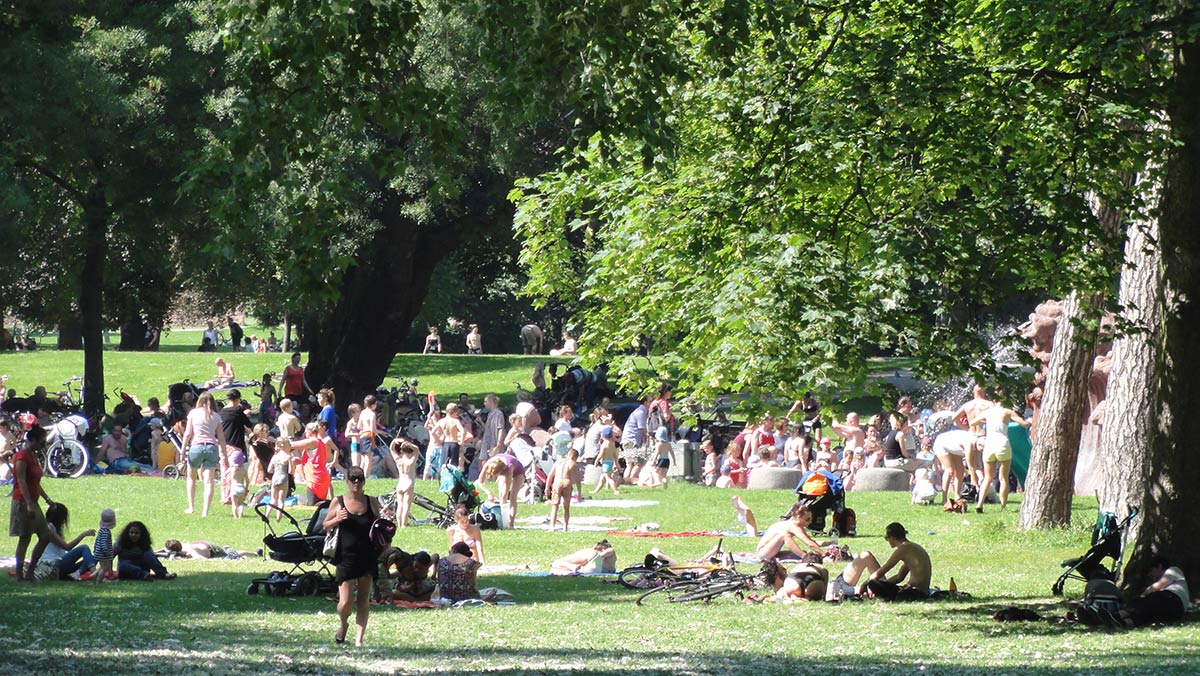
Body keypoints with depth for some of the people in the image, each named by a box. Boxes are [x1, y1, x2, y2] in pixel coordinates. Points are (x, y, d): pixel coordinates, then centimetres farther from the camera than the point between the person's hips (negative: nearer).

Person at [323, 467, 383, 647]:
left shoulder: (372, 503, 4)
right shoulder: (338, 502, 0)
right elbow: (326, 525, 7)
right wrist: (337, 519, -13)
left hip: (367, 557, 1)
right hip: (346, 556, -1)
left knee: (364, 599, 0)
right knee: (346, 602, -4)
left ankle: (359, 637, 5)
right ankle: (343, 625, 27)